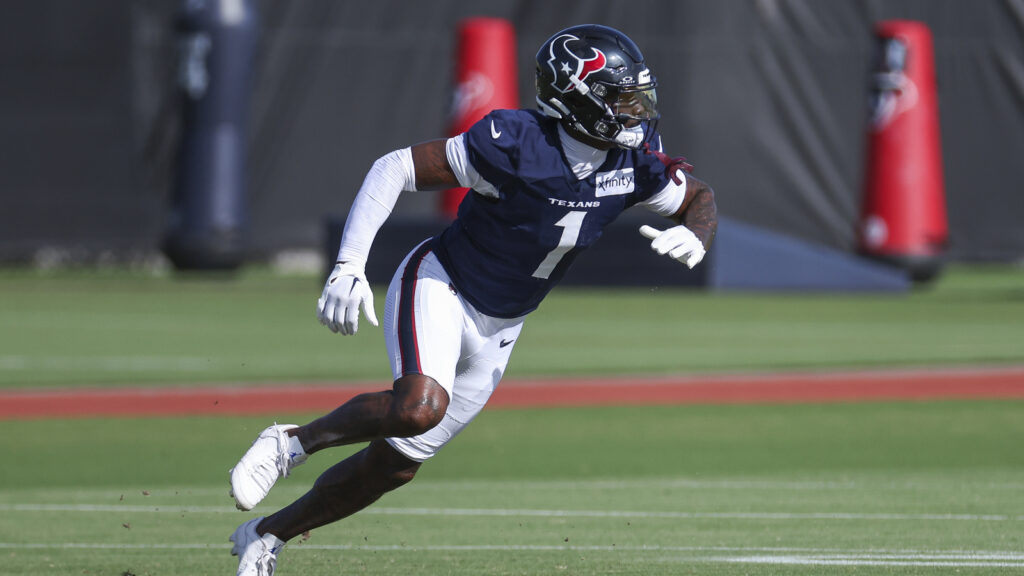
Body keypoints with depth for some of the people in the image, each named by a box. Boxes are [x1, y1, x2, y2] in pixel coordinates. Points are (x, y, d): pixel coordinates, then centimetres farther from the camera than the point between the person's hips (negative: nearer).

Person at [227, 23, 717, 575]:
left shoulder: (634, 159, -11)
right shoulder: (514, 144, -28)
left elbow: (699, 197, 7)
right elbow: (395, 168, -22)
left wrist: (692, 234, -18)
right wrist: (348, 267, -27)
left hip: (496, 331, 6)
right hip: (439, 286, -6)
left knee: (395, 464, 9)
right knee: (421, 406, -35)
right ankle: (292, 442, -11)